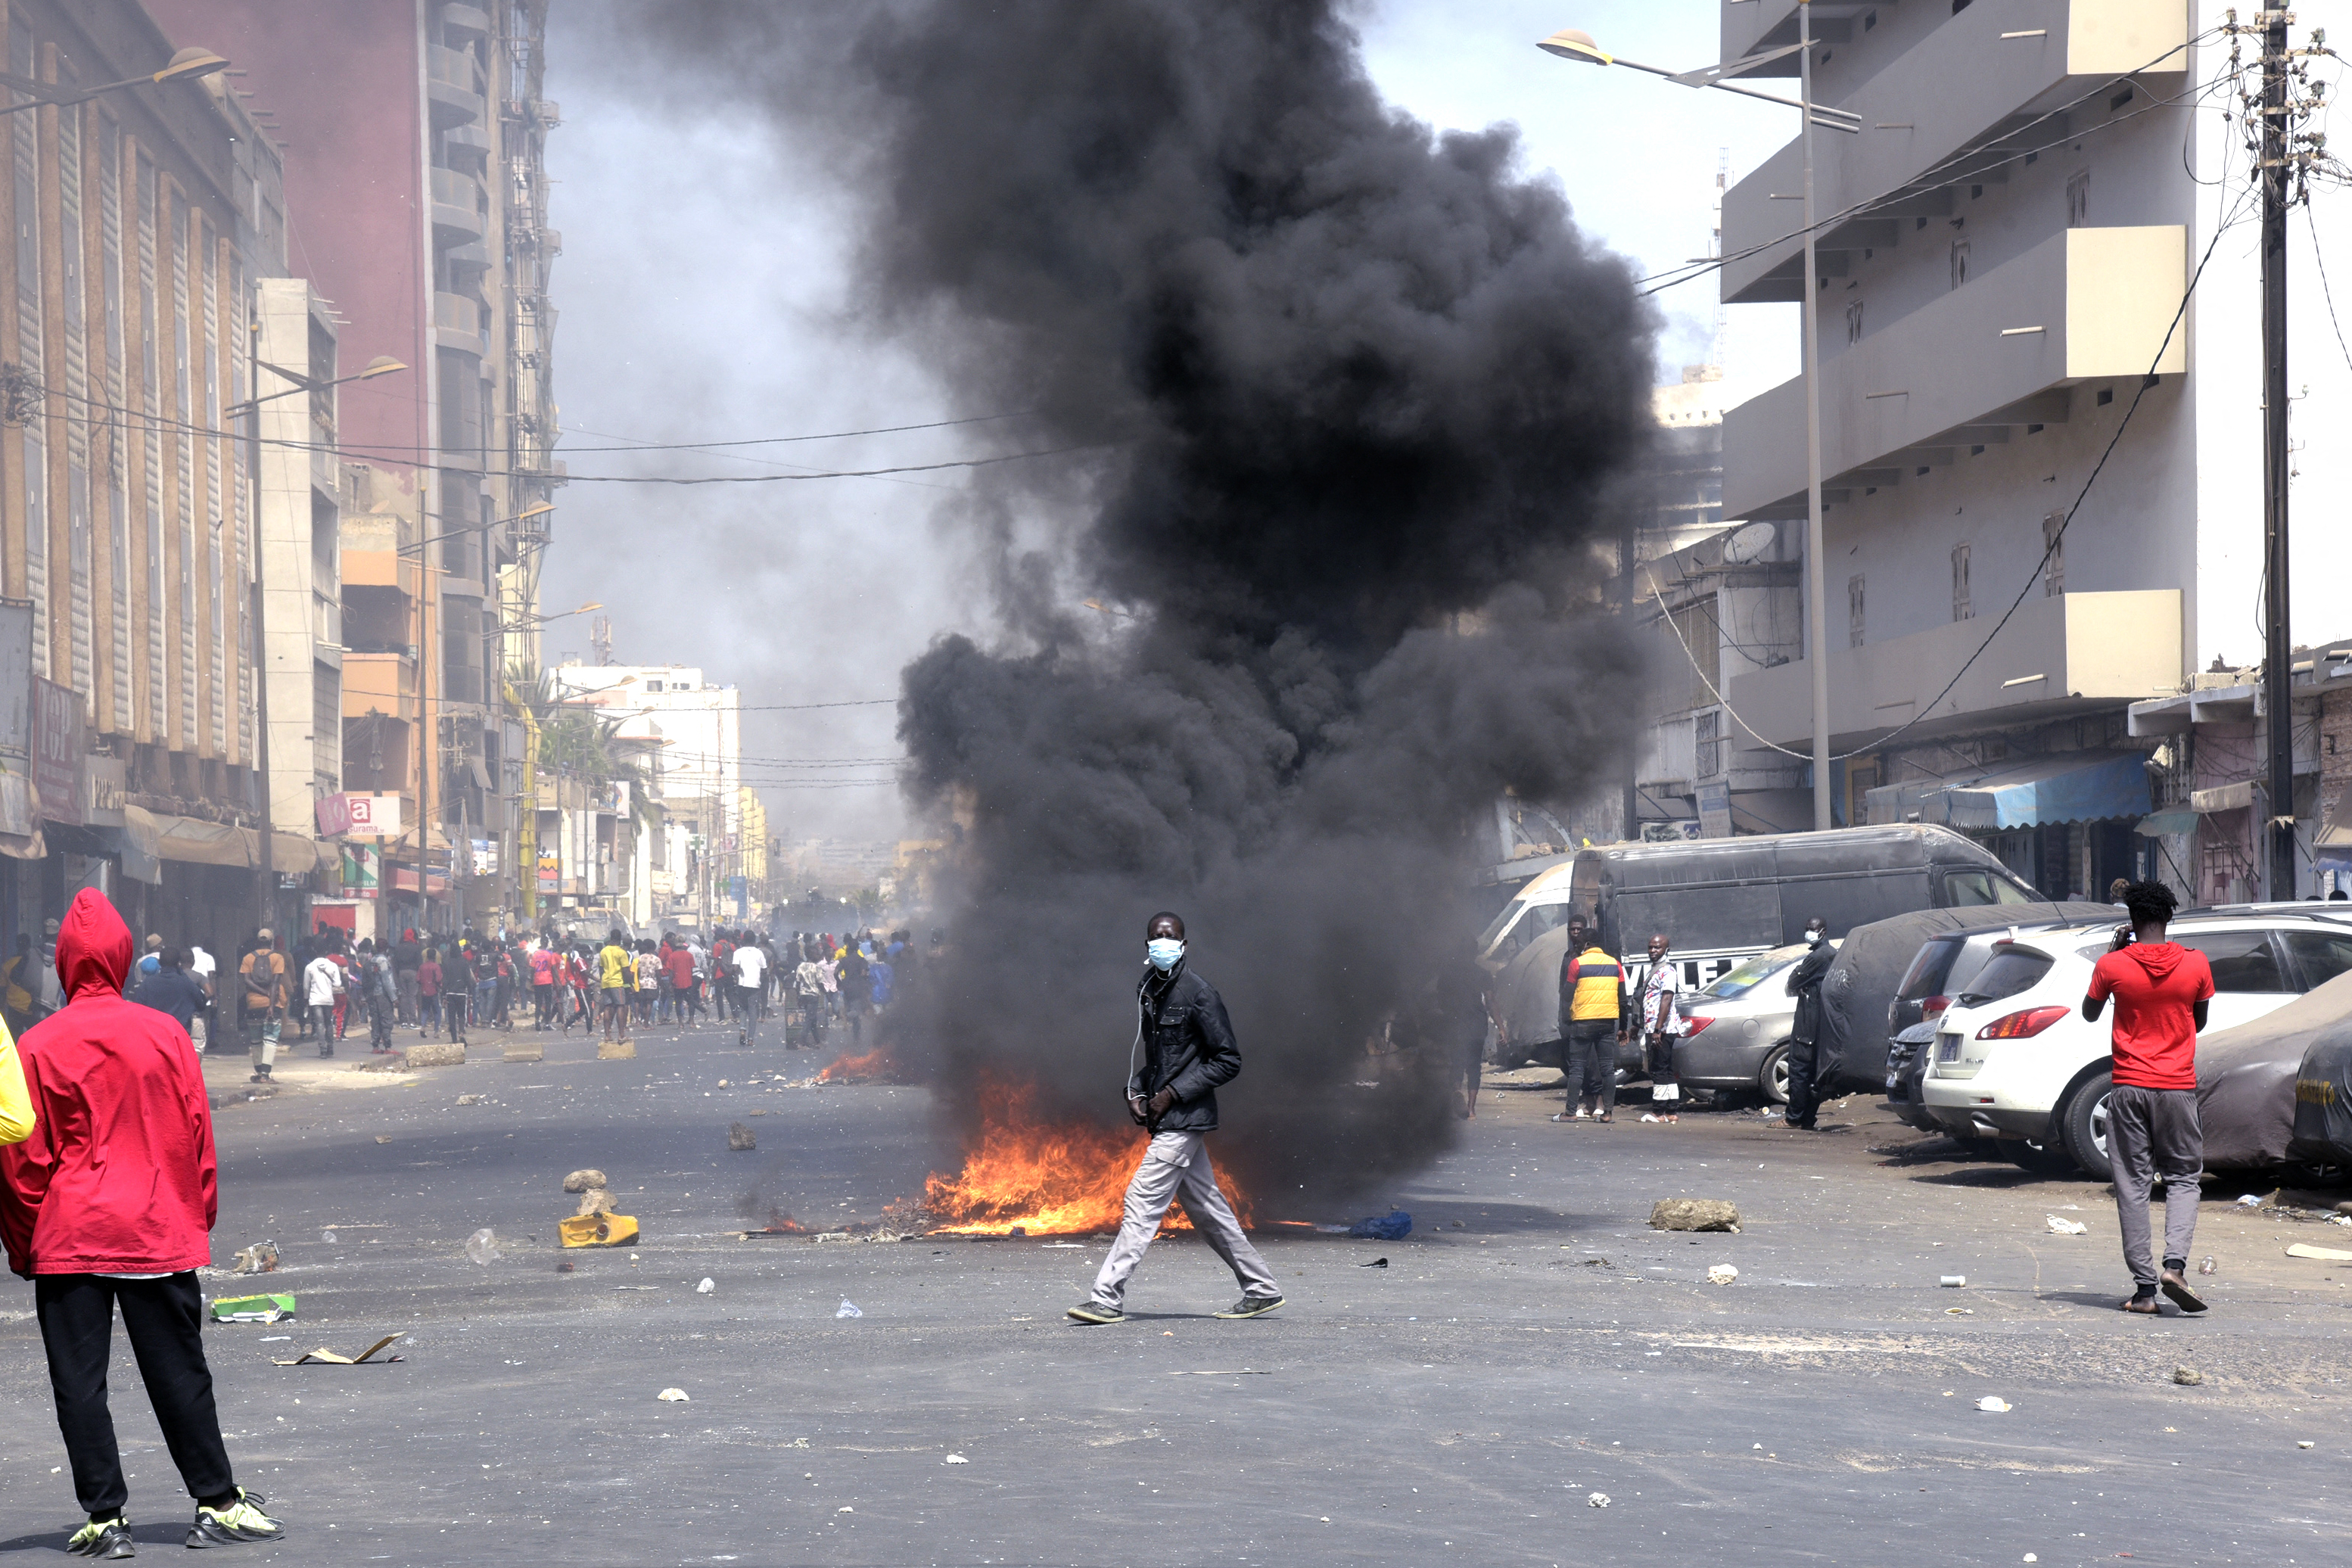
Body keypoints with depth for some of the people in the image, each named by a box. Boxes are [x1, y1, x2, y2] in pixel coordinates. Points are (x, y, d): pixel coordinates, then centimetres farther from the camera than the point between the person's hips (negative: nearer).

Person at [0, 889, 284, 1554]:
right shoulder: (165, 1034, 0)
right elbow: (196, 1137, 5)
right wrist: (198, 1219, 15)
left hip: (68, 1241, -2)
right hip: (159, 1235, 2)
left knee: (79, 1382, 4)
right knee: (180, 1374, 10)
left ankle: (105, 1518, 2)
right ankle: (217, 1503, 15)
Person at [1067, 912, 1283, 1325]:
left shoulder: (1198, 994, -11)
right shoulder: (1146, 990, 12)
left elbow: (1228, 1060, -11)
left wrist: (1172, 1094, -15)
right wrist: (1135, 1092, 6)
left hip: (1184, 1119, -8)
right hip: (1166, 1120, 8)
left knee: (1142, 1203, -11)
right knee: (1206, 1207, 12)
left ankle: (1107, 1298, -11)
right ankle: (1261, 1288, 21)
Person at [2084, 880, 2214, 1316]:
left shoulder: (2112, 965, -7)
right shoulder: (2195, 964, -4)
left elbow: (2090, 1014, 11)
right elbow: (2198, 1023, 10)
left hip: (2129, 1086, 0)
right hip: (2178, 1086, 0)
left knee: (2133, 1185, 4)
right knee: (2183, 1178, 11)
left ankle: (2144, 1288, -1)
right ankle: (2175, 1264, -11)